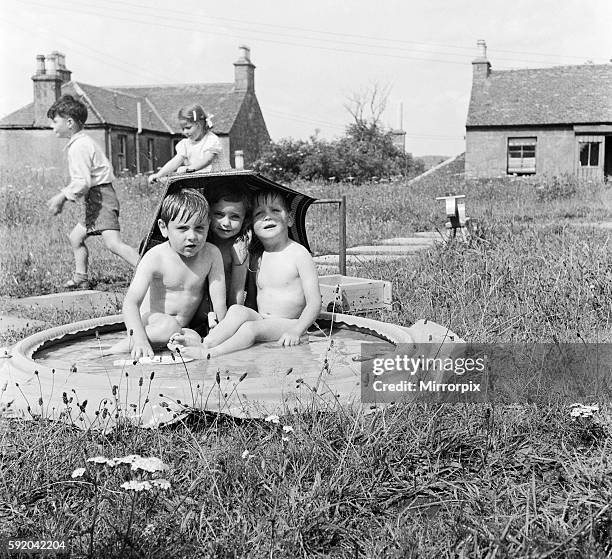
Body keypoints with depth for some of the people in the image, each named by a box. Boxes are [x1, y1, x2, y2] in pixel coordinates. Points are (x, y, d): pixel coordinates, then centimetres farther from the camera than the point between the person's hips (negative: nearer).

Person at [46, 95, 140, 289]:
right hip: (97, 201, 11)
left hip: (101, 197, -11)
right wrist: (62, 195, 19)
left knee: (113, 243, -22)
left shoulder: (78, 147, -14)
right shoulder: (82, 142, 19)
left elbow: (83, 182, -22)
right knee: (75, 237, 20)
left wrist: (62, 197, -12)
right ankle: (80, 278, 27)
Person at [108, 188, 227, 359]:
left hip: (185, 325, 4)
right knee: (169, 326, -36)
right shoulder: (155, 258, -17)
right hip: (150, 321, -4)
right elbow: (131, 302, -25)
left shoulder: (211, 254, -8)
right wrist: (140, 339, -41)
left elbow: (219, 301, -8)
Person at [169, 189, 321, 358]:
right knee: (237, 310, -23)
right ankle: (206, 343, -35)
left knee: (250, 328, -30)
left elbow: (314, 301, -13)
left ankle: (208, 353, -37)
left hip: (288, 324, -5)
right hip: (262, 319, 5)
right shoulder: (259, 258, 9)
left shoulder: (299, 254, -9)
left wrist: (296, 330, -24)